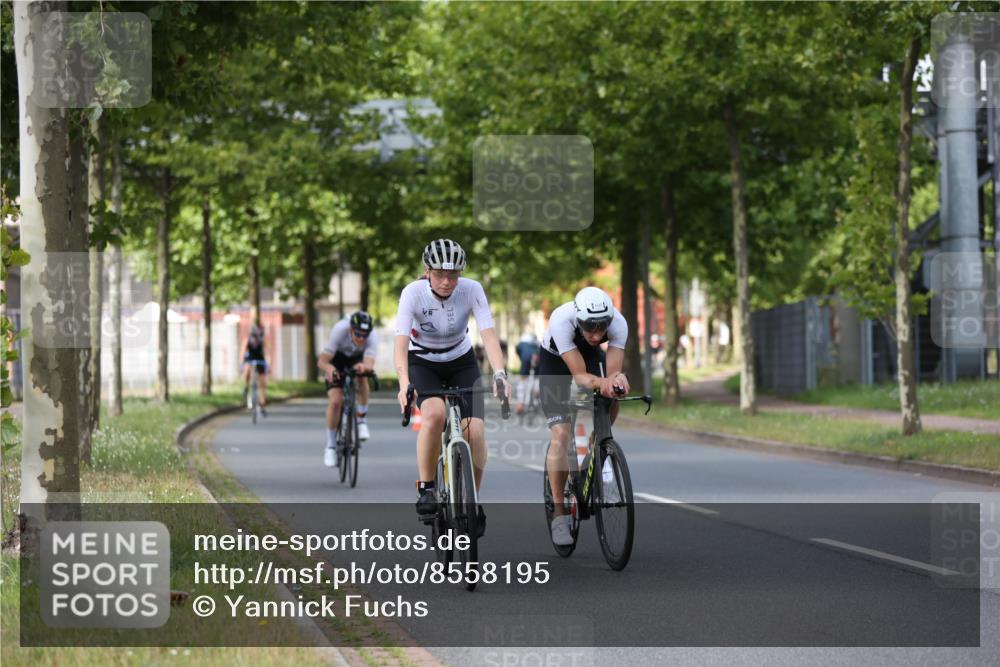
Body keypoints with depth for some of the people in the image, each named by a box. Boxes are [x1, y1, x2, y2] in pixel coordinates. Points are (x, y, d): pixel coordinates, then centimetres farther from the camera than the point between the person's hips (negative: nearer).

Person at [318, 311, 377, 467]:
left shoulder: (372, 336, -33)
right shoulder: (340, 331, -37)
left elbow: (370, 364, -44)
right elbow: (322, 361, -35)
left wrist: (365, 367, -68)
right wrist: (329, 368, -57)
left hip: (357, 358, 1)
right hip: (337, 358, -1)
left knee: (362, 375, -33)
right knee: (335, 401, -16)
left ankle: (362, 421, -17)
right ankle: (330, 446, 0)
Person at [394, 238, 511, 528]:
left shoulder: (472, 290, -21)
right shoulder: (413, 293, -25)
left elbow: (489, 335, -28)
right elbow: (401, 343, -32)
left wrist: (499, 374, -45)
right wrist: (404, 384, -48)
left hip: (461, 361, 2)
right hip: (422, 363, -2)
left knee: (475, 431, -16)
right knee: (435, 415, -32)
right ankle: (426, 488, -14)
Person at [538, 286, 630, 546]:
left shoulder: (618, 323, -33)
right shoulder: (561, 321, -41)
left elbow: (611, 371, -33)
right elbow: (580, 376, -42)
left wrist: (617, 379, -57)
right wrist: (601, 382, -62)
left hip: (590, 354, 4)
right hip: (555, 360, -3)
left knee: (612, 399, -25)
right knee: (561, 434, -16)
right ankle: (559, 515, -7)